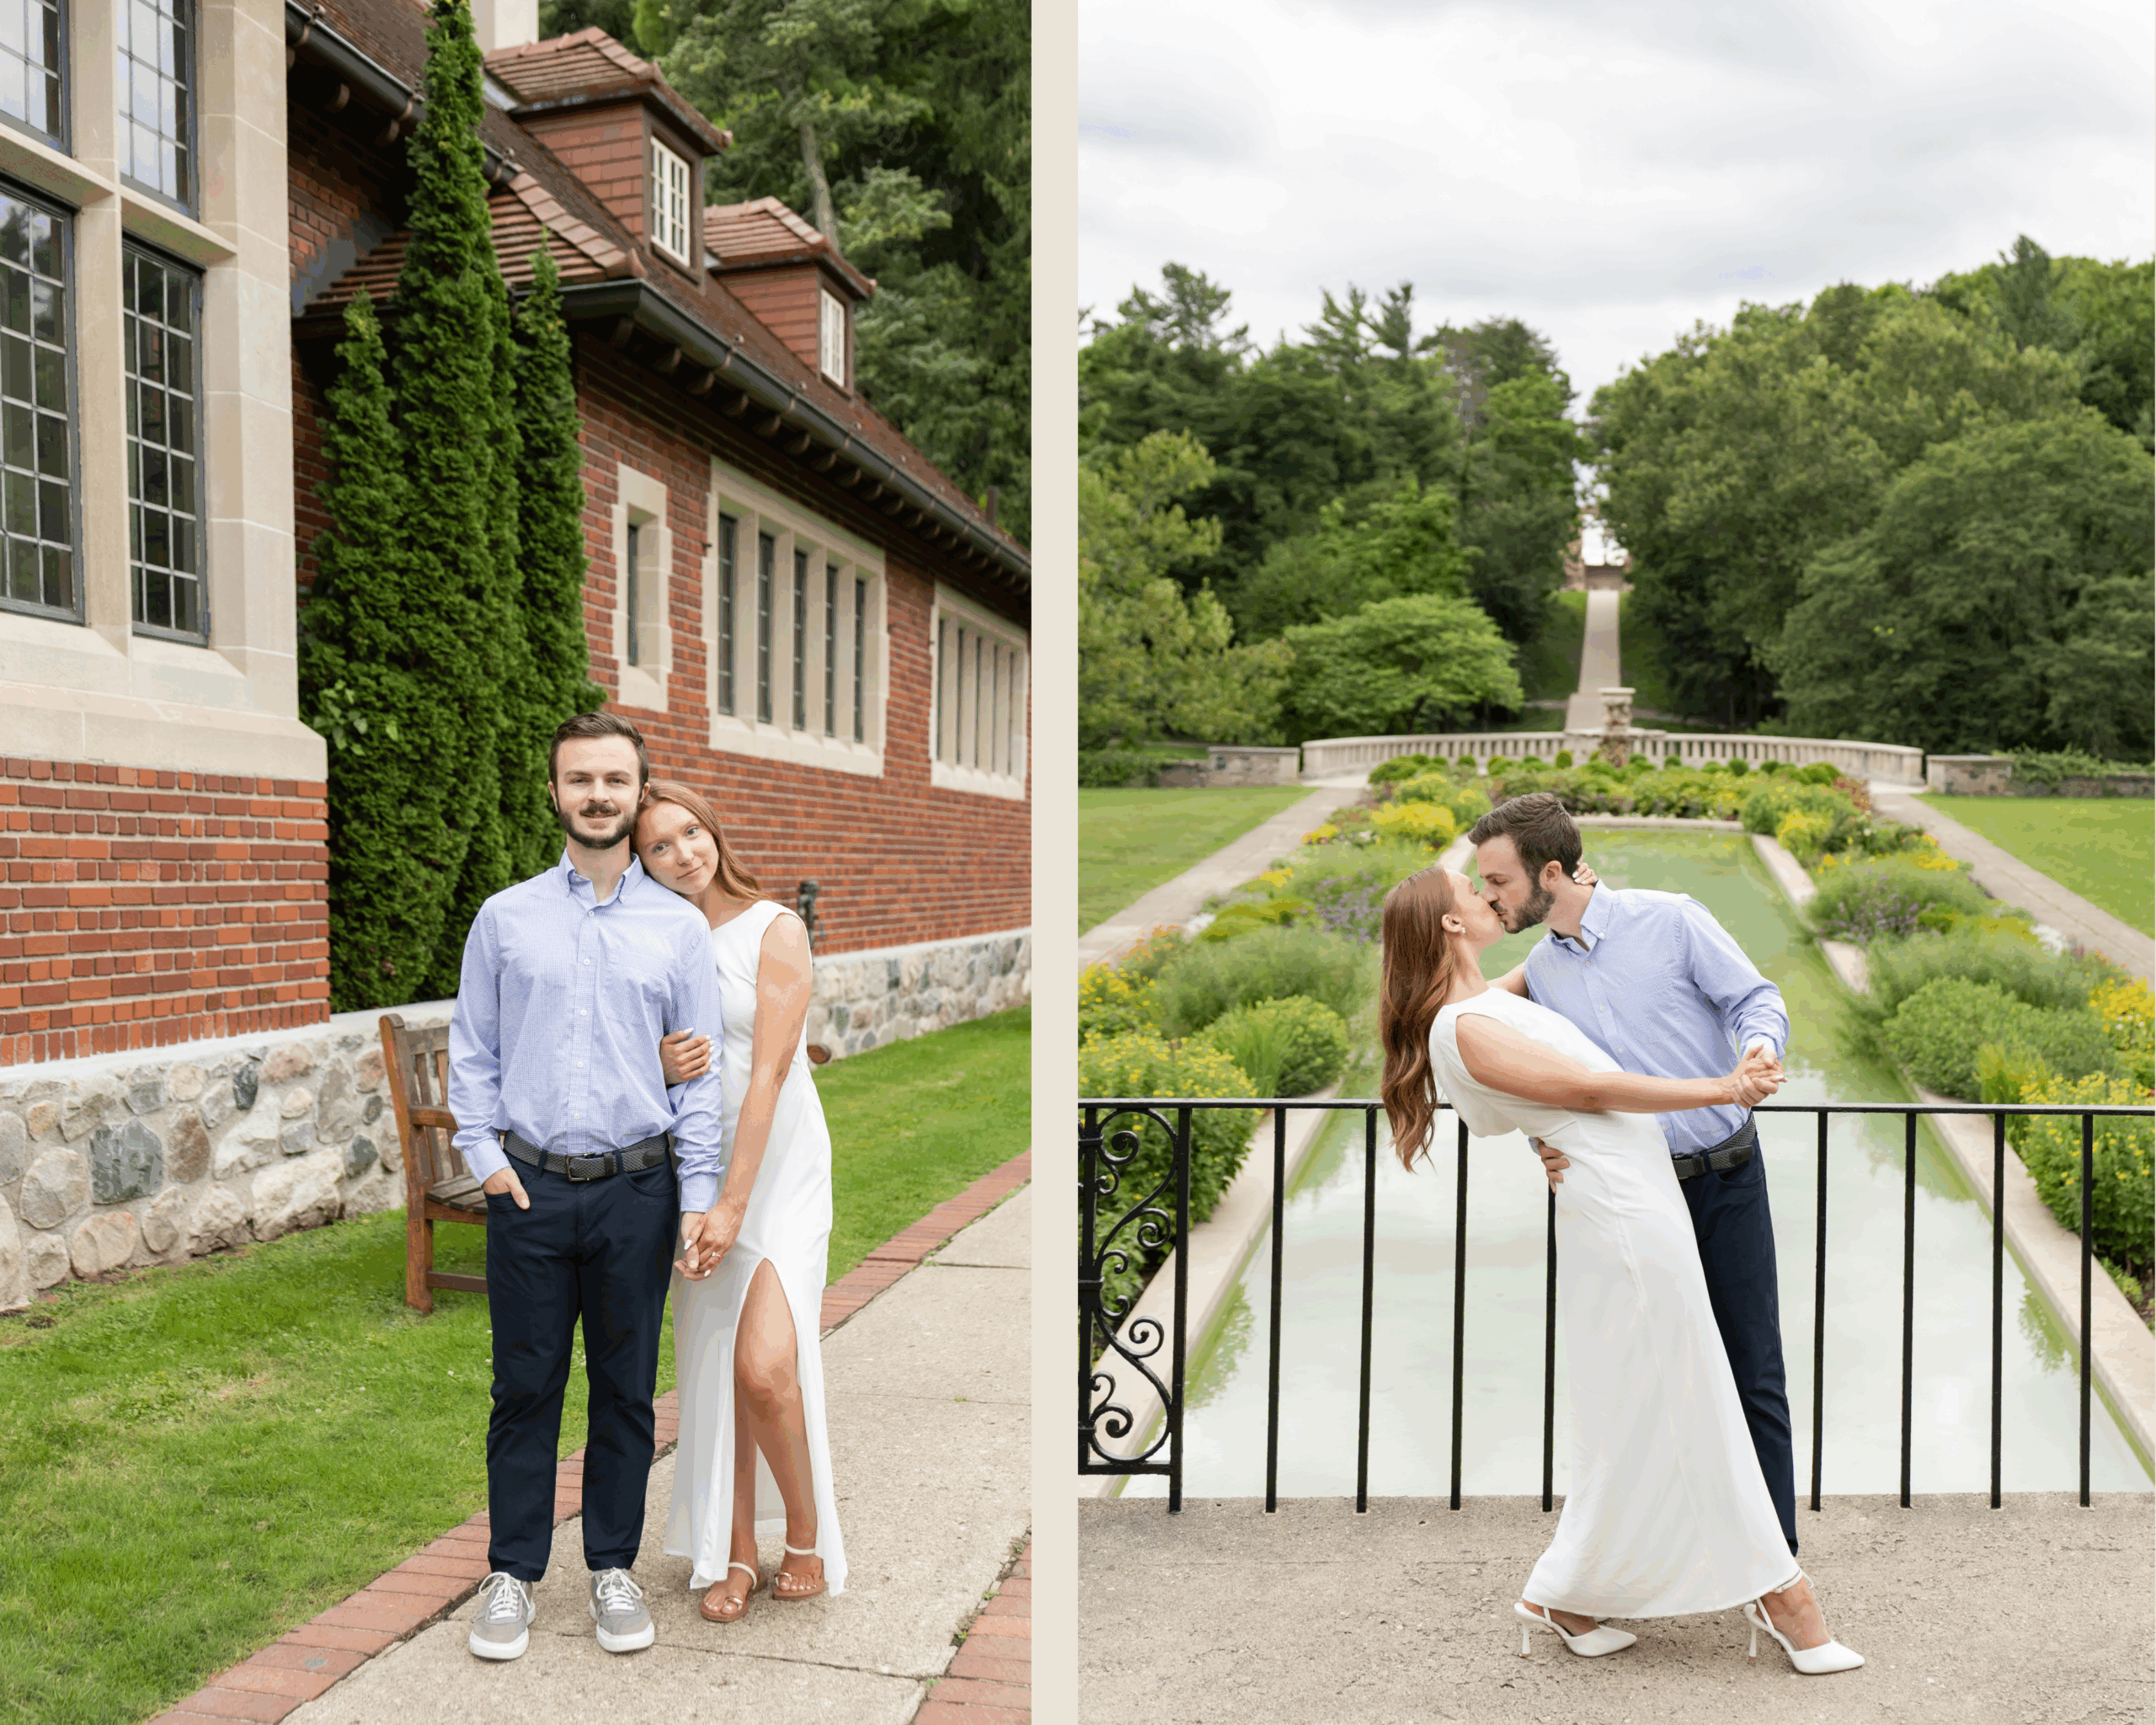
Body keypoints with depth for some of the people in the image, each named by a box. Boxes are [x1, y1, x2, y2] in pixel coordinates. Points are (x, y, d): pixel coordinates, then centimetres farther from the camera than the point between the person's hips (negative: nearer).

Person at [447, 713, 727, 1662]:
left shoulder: (680, 926, 2)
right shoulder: (504, 918, 4)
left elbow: (701, 1071, 3)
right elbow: (471, 1050, 8)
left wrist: (700, 1195, -2)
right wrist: (484, 1154, -3)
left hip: (637, 1189, 0)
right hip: (529, 1189, 0)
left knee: (626, 1388, 10)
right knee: (526, 1386, 8)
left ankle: (613, 1567, 25)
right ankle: (511, 1572, 23)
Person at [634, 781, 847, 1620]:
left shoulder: (775, 930, -8)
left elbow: (768, 1075, -14)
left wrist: (733, 1205, -18)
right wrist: (662, 1067, -14)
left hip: (779, 1165, -4)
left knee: (765, 1365, -15)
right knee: (712, 1364, 5)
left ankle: (807, 1534, 9)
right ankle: (735, 1552, 19)